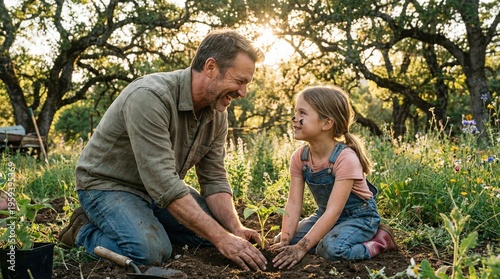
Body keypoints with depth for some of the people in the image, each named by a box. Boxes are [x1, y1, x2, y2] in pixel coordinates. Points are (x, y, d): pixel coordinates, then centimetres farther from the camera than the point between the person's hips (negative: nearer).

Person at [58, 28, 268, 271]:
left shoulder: (217, 112, -8)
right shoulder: (150, 97, -32)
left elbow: (214, 179, -5)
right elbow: (163, 183, -37)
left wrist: (235, 229, -21)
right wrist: (221, 238, -37)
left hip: (161, 187, 7)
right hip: (108, 185, -7)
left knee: (220, 228, -4)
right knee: (152, 251, -29)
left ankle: (149, 224, 13)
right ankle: (85, 230, 0)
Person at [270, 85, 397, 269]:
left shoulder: (345, 158, -29)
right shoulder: (299, 157, -10)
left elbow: (334, 211, -32)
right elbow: (293, 204, -12)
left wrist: (301, 247, -36)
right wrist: (285, 241, -25)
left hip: (358, 216, -6)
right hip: (325, 215, 7)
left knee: (331, 249, -34)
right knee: (280, 241, -6)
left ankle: (379, 240, -6)